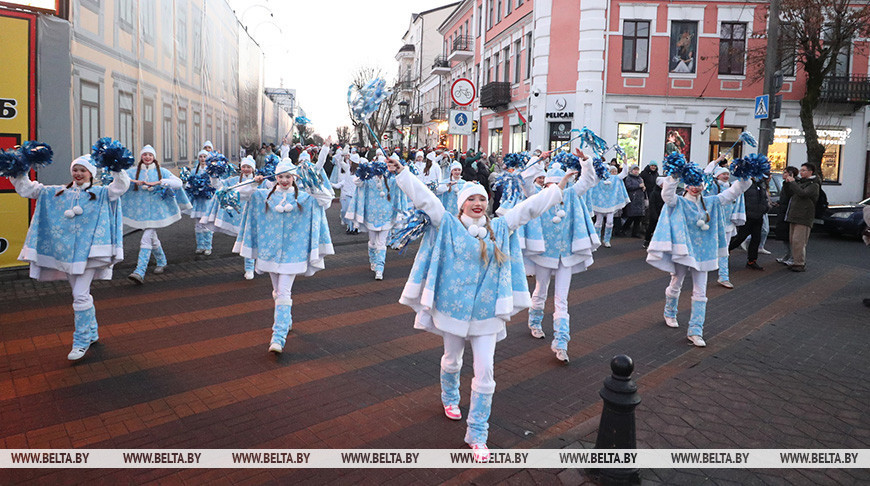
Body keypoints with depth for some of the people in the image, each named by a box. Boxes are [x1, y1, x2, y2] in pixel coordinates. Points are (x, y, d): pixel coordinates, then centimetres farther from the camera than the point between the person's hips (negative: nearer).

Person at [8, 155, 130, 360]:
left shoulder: (100, 193, 3)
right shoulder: (56, 193, 15)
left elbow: (120, 186, -12)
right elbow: (26, 189, 17)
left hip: (87, 250, -5)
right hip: (65, 250, 5)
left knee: (81, 295, -11)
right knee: (81, 294, 14)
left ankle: (82, 340, -1)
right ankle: (92, 332, 29)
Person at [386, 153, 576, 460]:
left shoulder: (499, 228, 4)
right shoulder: (448, 224, -4)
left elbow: (529, 207, 7)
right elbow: (423, 197, -11)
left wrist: (558, 189, 9)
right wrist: (401, 173, -17)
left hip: (486, 311, 1)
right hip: (453, 306, -1)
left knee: (485, 373, -3)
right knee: (452, 360, 21)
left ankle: (477, 434, 9)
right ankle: (450, 397, 54)